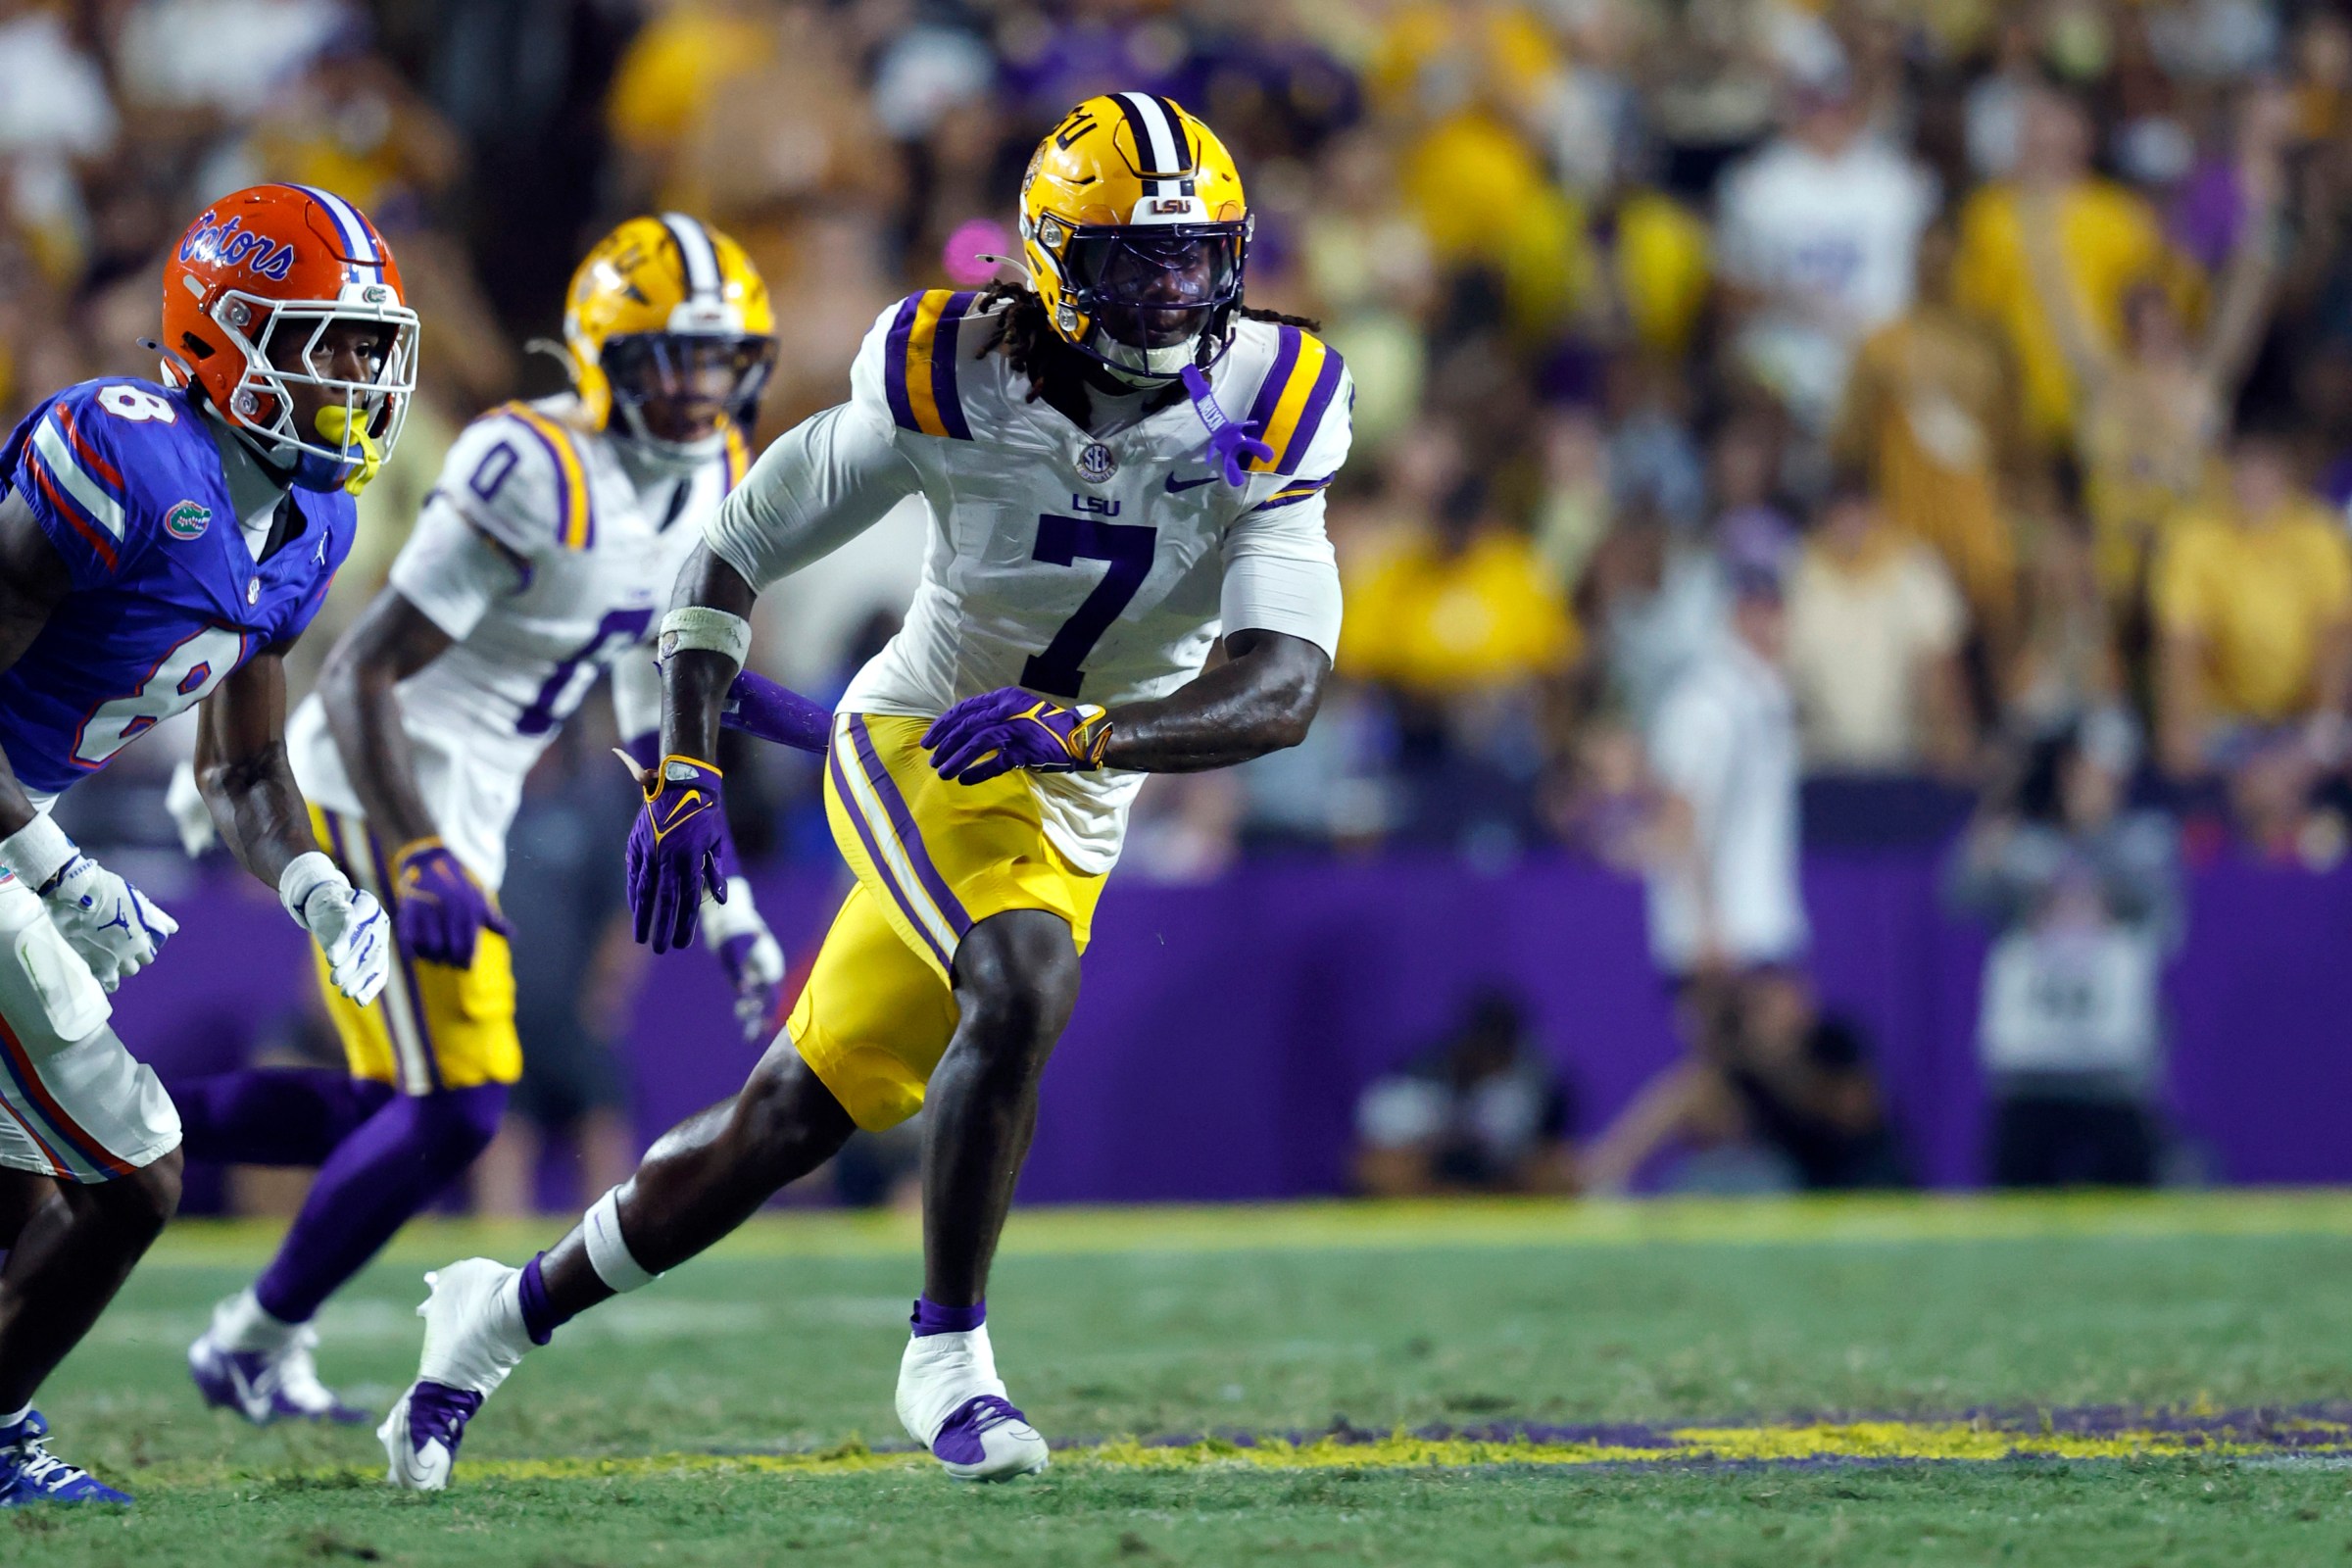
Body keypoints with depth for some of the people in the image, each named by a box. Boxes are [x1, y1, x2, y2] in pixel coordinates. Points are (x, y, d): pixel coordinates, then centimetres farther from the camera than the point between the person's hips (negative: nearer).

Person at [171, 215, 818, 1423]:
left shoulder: (713, 485, 4)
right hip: (375, 782, -9)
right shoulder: (536, 474, -24)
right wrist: (416, 859, -32)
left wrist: (728, 917, 12)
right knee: (452, 1106, -11)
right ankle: (255, 1343, 7)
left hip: (465, 807, 9)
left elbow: (656, 718, 16)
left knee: (393, 1108, 14)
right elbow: (360, 676, -23)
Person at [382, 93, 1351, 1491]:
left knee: (781, 1135, 6)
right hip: (922, 747, -3)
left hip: (1070, 813, 3)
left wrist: (1084, 729, -41)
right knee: (1022, 993, -33)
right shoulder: (958, 384, -18)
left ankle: (508, 1312, 27)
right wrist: (683, 774, -15)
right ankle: (947, 1354, -15)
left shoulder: (1265, 418, -15)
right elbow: (738, 550, -5)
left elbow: (1288, 689, -25)